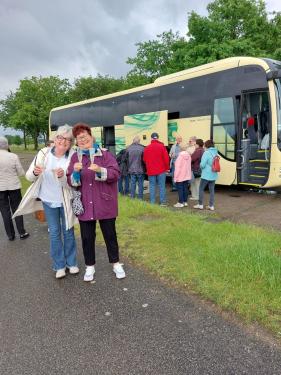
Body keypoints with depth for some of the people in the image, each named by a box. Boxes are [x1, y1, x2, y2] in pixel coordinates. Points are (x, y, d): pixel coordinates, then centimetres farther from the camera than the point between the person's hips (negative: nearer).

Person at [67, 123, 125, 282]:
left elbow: (116, 173, -12)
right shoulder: (75, 157, 4)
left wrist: (100, 170, -29)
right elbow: (71, 182, -1)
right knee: (87, 237, 11)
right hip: (85, 205, 2)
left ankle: (116, 264, 32)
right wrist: (76, 172, -22)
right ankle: (90, 266, 32)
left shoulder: (105, 154, -3)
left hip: (105, 203, -2)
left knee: (110, 234, 12)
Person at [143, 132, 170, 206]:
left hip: (150, 171, 2)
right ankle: (162, 202, 6)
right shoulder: (161, 146, -6)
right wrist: (167, 168, 6)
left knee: (152, 186, 8)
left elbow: (144, 159, 8)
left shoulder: (147, 148, 2)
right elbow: (166, 158, -7)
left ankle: (152, 202, 9)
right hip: (161, 170, -2)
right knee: (162, 186, 3)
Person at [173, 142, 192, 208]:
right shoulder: (188, 155, 2)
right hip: (187, 176, 7)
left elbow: (177, 167, -18)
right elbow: (189, 166, 10)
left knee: (180, 189, 0)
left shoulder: (180, 156, -18)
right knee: (185, 188, 13)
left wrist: (176, 177, -14)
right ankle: (185, 202, 20)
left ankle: (181, 203, 3)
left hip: (180, 176, -7)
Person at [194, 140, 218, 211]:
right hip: (214, 175, 7)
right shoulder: (215, 153, 7)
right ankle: (211, 206, 15)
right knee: (212, 190, 11)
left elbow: (202, 164, -16)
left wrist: (201, 167, 4)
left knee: (201, 188, 8)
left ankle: (200, 204, 13)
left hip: (206, 175, -6)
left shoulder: (206, 153, -15)